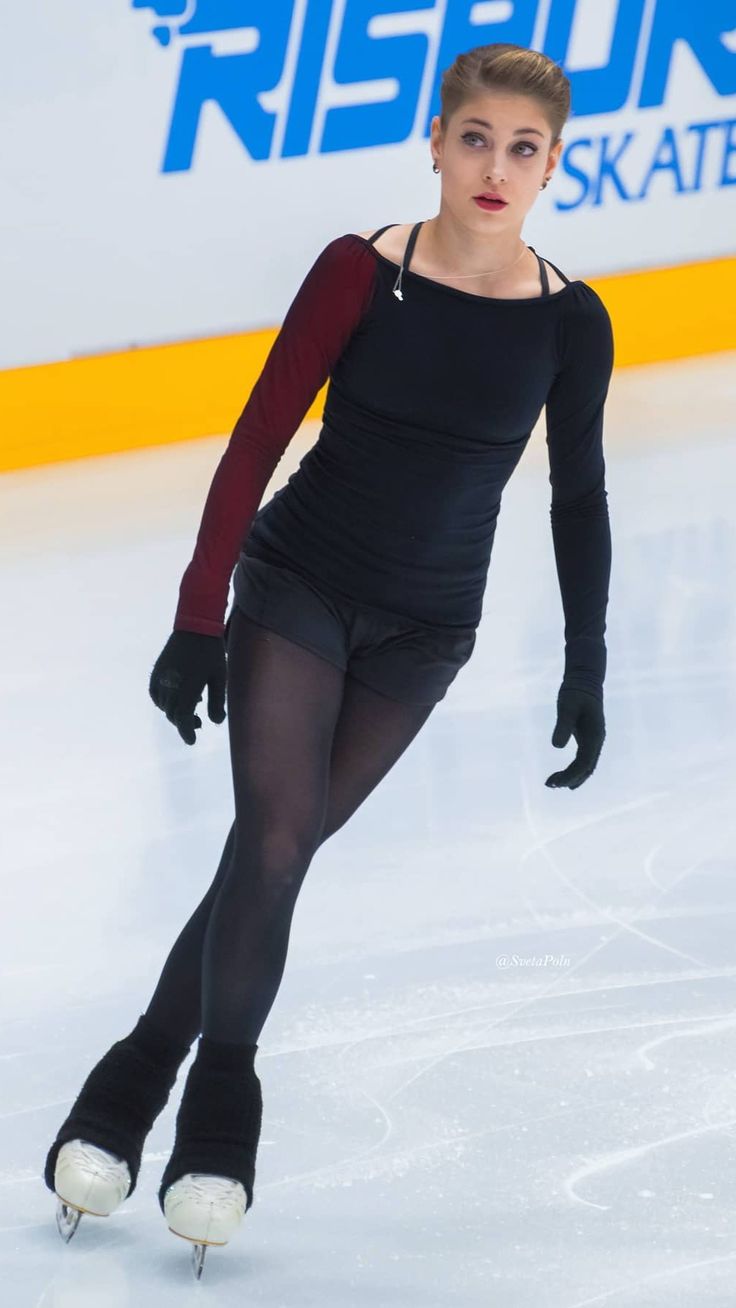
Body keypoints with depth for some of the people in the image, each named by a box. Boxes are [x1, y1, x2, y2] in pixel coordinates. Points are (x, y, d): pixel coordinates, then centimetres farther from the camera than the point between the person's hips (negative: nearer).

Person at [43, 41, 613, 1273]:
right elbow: (257, 440, -10)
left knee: (280, 850, 2)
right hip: (296, 584, -2)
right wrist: (198, 618, -12)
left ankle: (144, 1069, 16)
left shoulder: (569, 322, -8)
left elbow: (577, 496, 4)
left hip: (422, 632, 2)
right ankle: (220, 1091, 1)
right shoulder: (359, 272, -14)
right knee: (274, 837, -15)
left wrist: (585, 669, 5)